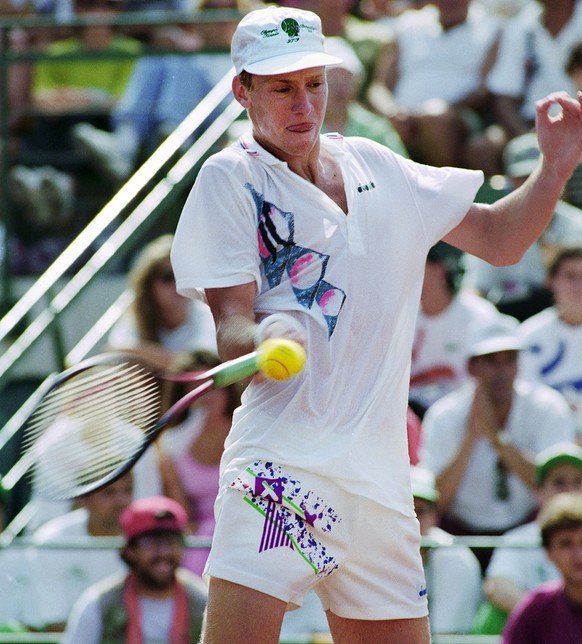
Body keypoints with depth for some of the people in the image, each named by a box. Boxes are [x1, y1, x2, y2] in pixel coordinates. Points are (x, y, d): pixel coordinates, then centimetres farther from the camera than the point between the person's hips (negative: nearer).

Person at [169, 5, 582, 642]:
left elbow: (497, 238, 26)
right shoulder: (230, 179, 1)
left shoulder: (374, 167, 17)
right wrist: (265, 340, -29)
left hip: (380, 473, 6)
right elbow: (230, 332, -6)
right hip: (284, 462, -6)